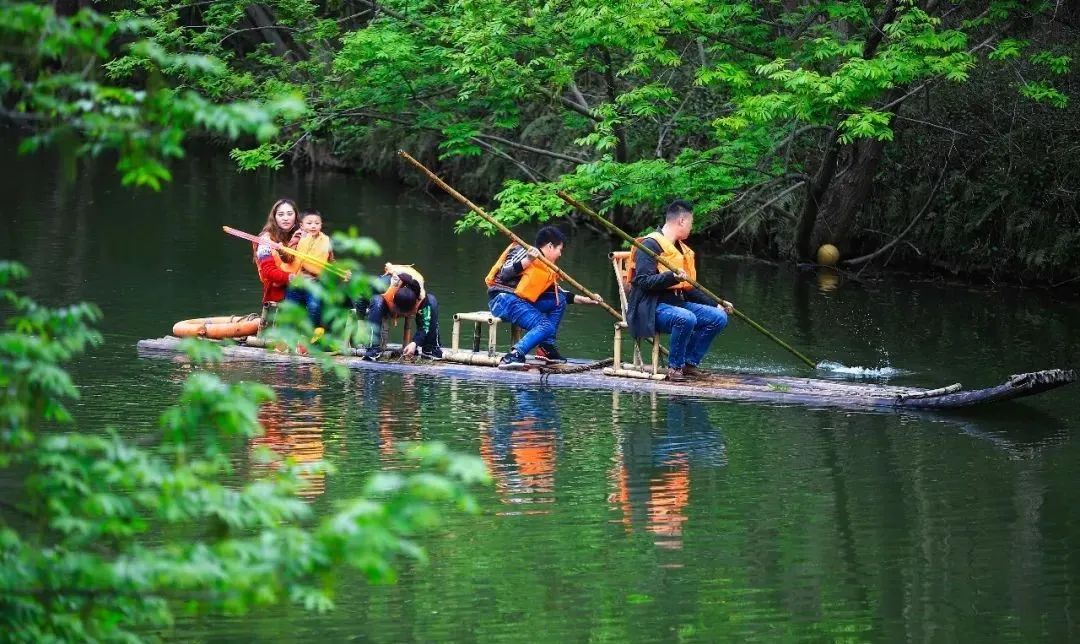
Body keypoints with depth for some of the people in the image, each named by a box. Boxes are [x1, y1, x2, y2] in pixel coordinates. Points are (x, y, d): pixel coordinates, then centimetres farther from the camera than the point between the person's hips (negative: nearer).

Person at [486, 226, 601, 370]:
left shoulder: (547, 269, 19)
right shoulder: (524, 252, -6)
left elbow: (556, 293, 27)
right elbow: (505, 274, -19)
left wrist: (581, 299, 20)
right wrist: (527, 260, -29)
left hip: (523, 302, 10)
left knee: (560, 300, 13)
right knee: (546, 326, -23)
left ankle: (546, 347, 7)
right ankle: (512, 357, -37)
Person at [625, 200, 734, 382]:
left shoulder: (682, 249, 20)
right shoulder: (651, 244, -9)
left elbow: (689, 288, 25)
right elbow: (644, 281, -20)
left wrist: (715, 304, 16)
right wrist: (672, 277, -34)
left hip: (678, 303, 9)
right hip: (652, 307, -9)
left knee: (719, 317, -7)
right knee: (686, 318, -36)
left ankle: (689, 362, -2)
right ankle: (674, 367, -19)